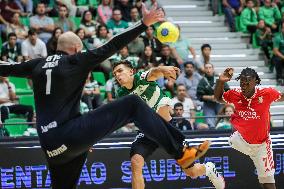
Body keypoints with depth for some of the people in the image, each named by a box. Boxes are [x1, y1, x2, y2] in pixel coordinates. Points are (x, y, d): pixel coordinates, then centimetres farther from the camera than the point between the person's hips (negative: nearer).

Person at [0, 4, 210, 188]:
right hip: (69, 134, -6)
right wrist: (144, 24, 4)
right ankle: (180, 152, -7)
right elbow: (112, 47, 1)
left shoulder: (39, 64, 17)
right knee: (133, 104, -2)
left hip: (51, 146, 6)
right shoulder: (76, 61, 3)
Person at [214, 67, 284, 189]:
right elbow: (218, 98, 5)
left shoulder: (266, 93, -17)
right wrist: (220, 82, -11)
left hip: (261, 144, -1)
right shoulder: (235, 94, -11)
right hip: (241, 140, 1)